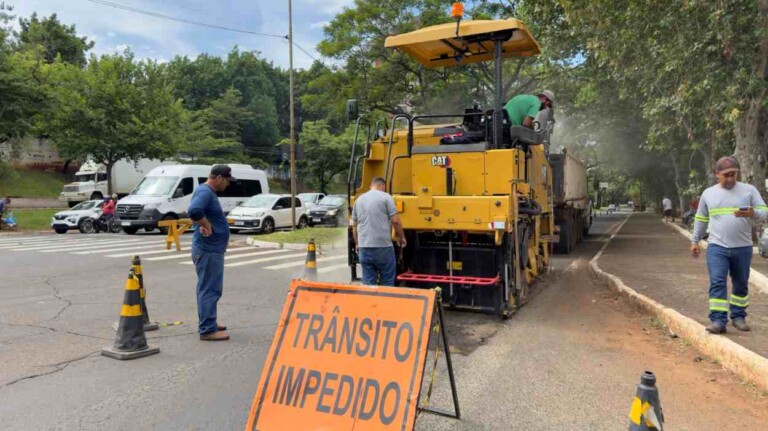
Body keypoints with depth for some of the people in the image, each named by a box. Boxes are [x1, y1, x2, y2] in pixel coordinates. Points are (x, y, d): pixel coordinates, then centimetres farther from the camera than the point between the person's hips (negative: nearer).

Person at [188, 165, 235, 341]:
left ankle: (209, 323, 30)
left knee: (209, 289, 18)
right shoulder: (205, 192, -18)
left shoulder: (209, 192, 14)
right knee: (210, 290, -5)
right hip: (208, 250, -10)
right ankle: (207, 330, 0)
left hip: (212, 249, 10)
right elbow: (194, 210, -36)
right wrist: (207, 226, -23)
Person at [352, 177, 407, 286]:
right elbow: (395, 220, -6)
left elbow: (354, 225, 18)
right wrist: (401, 237, 8)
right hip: (383, 246, -5)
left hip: (364, 246, 5)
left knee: (368, 282, 8)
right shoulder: (385, 197, -1)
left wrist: (357, 243, 29)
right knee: (387, 281, 7)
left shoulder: (359, 199, 15)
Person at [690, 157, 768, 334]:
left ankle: (738, 317, 26)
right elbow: (701, 219, 16)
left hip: (743, 247, 1)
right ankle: (718, 320, -9)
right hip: (717, 247, 0)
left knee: (741, 284, 11)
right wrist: (695, 241, 14)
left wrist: (752, 214, -23)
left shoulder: (749, 190, 3)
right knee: (717, 283, -9)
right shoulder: (708, 193, 7)